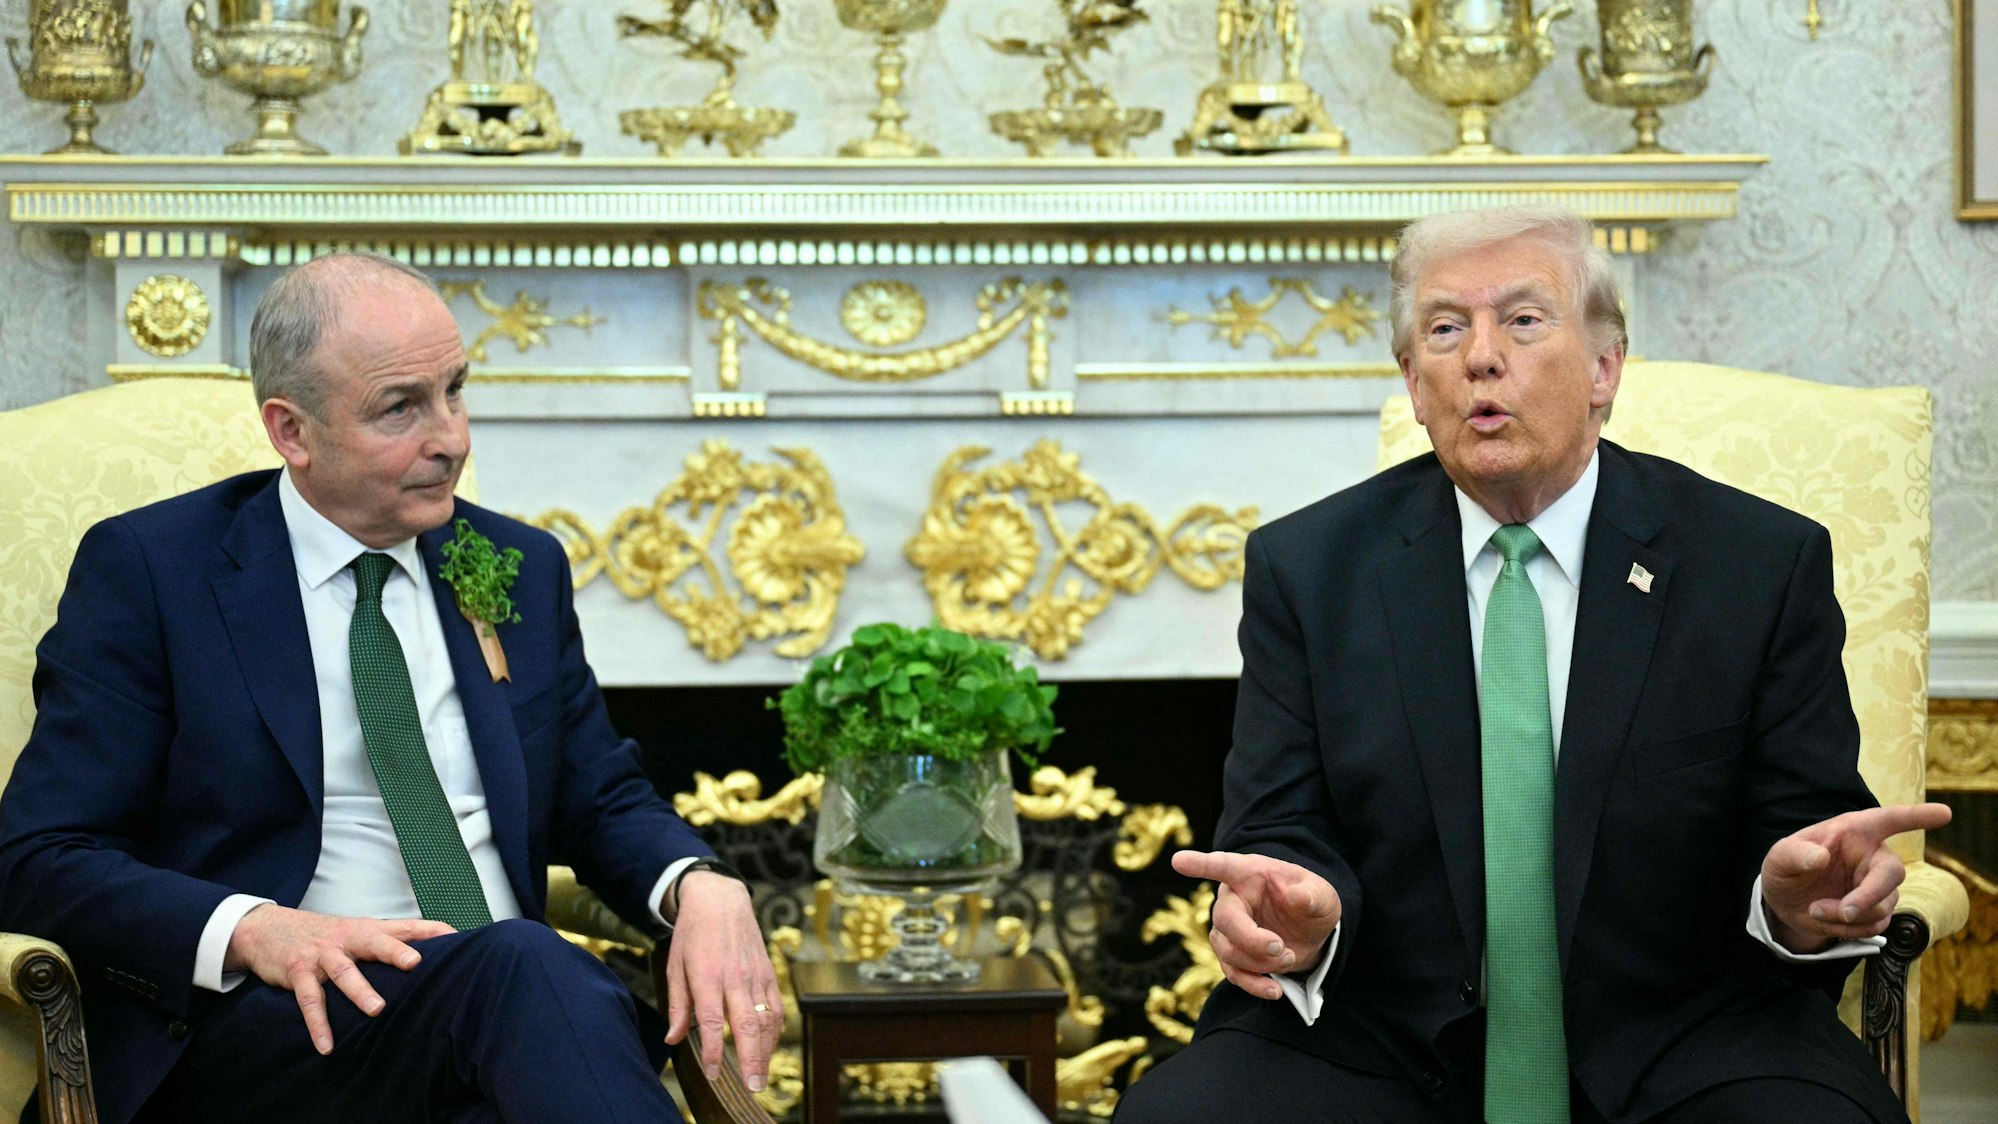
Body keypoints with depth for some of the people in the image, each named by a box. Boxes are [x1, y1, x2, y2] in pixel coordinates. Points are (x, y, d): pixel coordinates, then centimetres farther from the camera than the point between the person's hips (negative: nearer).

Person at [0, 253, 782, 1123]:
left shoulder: (521, 569, 17)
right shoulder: (148, 569, 3)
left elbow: (602, 803, 22)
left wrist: (700, 886, -3)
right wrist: (251, 930, -20)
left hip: (510, 1012, 4)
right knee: (522, 964, -36)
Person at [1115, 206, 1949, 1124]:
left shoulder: (1766, 564, 2)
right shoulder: (1305, 568, 5)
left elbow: (1800, 826, 1)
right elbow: (1282, 831, 1)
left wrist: (1800, 904, -24)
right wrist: (1295, 921, -23)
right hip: (1377, 1045, 1)